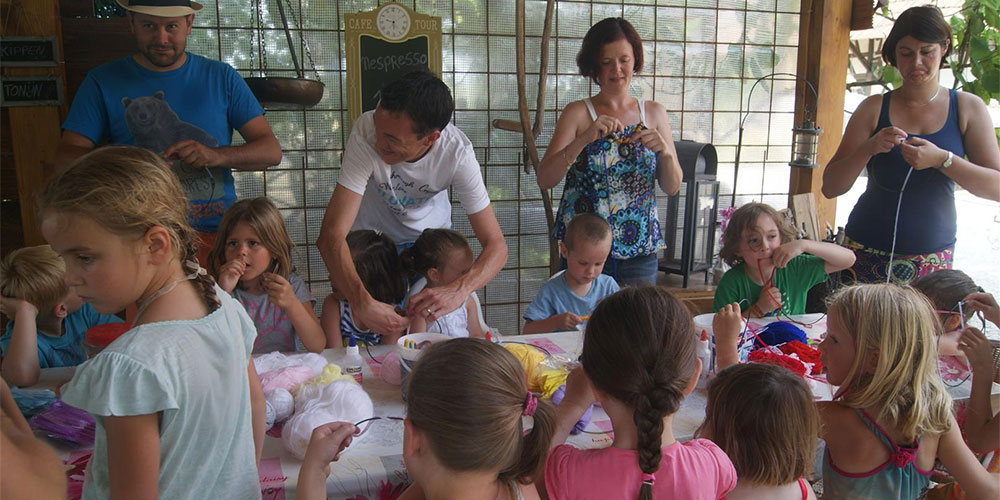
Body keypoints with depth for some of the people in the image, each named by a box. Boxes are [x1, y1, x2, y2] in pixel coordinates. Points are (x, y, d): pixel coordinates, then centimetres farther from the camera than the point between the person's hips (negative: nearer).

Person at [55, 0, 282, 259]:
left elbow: (271, 151, 3)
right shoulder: (102, 81, 9)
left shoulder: (221, 77, 9)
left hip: (217, 234, 1)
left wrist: (215, 156, -16)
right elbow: (66, 157, 3)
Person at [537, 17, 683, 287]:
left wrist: (665, 152, -14)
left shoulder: (654, 113, 6)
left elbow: (672, 187, 5)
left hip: (640, 252, 2)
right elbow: (544, 180, -13)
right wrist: (585, 138, -25)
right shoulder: (578, 113, -2)